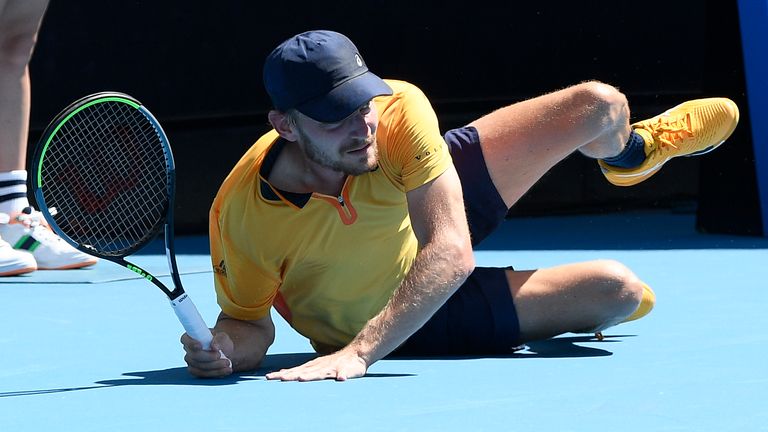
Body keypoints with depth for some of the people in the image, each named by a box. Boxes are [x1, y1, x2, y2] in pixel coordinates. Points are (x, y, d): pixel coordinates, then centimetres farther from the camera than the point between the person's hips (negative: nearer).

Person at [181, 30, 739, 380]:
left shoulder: (398, 108, -37)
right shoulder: (242, 215, -40)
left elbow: (450, 252, -41)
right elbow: (249, 320, -21)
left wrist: (359, 351, -50)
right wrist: (226, 351, -46)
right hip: (397, 320, -2)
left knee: (599, 105, -2)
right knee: (620, 291, -12)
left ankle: (631, 150, 40)